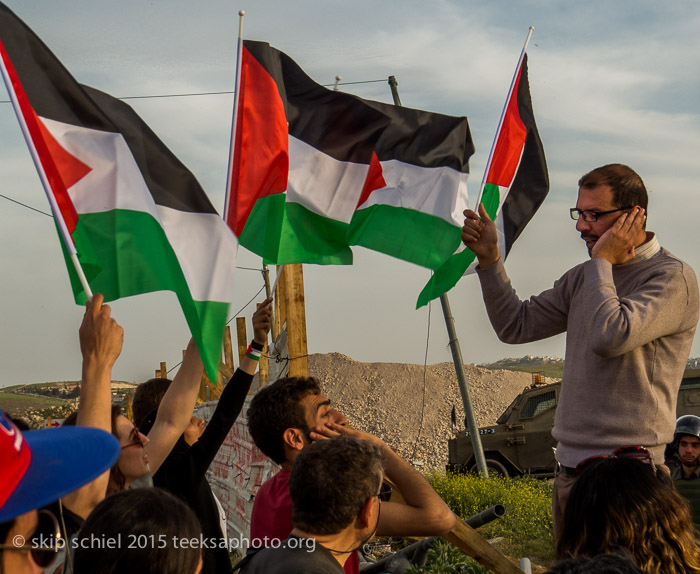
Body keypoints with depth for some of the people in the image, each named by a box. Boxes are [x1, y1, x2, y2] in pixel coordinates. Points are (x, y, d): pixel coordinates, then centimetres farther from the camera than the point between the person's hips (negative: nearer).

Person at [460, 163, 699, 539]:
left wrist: (602, 261, -11)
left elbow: (610, 338, -24)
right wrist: (488, 257, 7)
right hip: (571, 469, 8)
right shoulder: (585, 277, 15)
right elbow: (516, 326, 16)